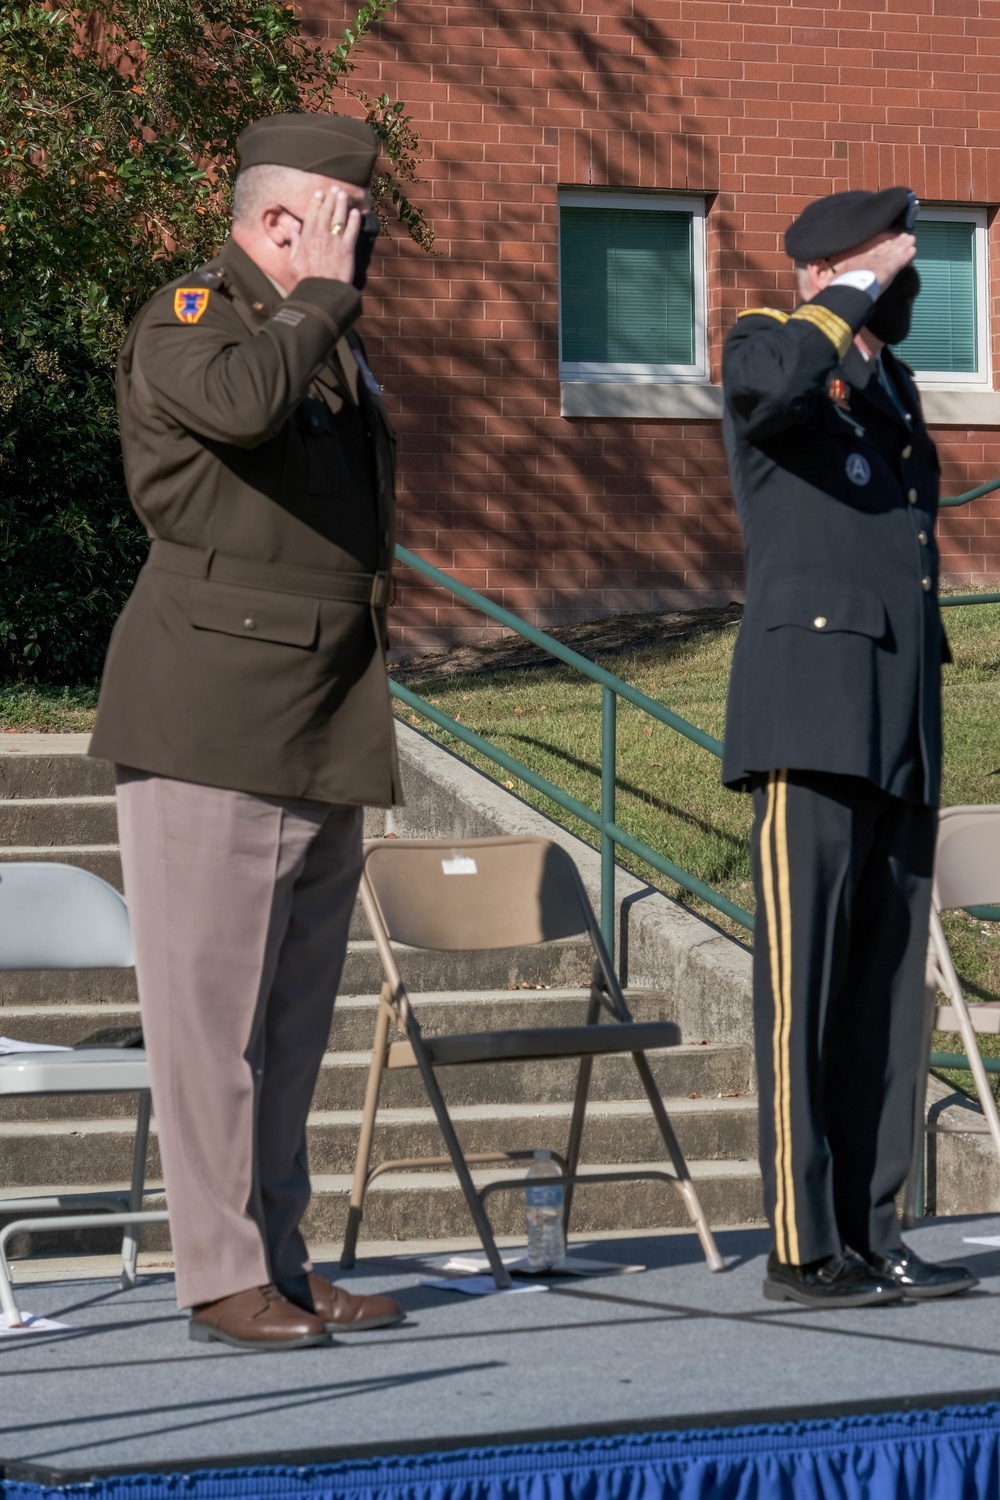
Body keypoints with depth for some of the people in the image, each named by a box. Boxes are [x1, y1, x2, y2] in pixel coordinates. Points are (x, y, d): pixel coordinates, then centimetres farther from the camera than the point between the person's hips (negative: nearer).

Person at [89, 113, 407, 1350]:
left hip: (325, 739, 8)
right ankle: (222, 1277, 0)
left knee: (294, 1018, 10)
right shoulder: (186, 320, -7)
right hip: (208, 731, -8)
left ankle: (279, 1265, 15)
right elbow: (246, 400, -31)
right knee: (212, 1008, -5)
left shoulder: (336, 344, 20)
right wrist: (318, 295, -15)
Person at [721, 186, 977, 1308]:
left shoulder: (893, 386, 25)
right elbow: (772, 382, -26)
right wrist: (862, 289, -12)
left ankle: (870, 1233, 8)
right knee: (804, 982, -10)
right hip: (812, 716, -8)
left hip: (902, 725, 8)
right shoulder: (768, 344, 2)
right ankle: (802, 1247, -10)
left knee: (886, 983, 6)